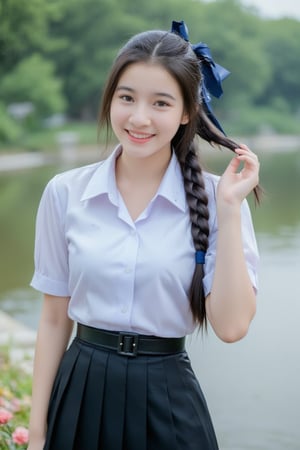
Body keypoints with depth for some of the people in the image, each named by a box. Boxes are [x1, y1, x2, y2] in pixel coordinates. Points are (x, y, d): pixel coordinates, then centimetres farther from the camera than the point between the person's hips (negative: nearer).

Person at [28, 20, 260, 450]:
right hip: (81, 394, 1)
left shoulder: (214, 198, -8)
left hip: (168, 399, -1)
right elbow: (55, 318, 3)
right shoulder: (65, 192, -4)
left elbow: (231, 326, -14)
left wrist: (230, 208, -18)